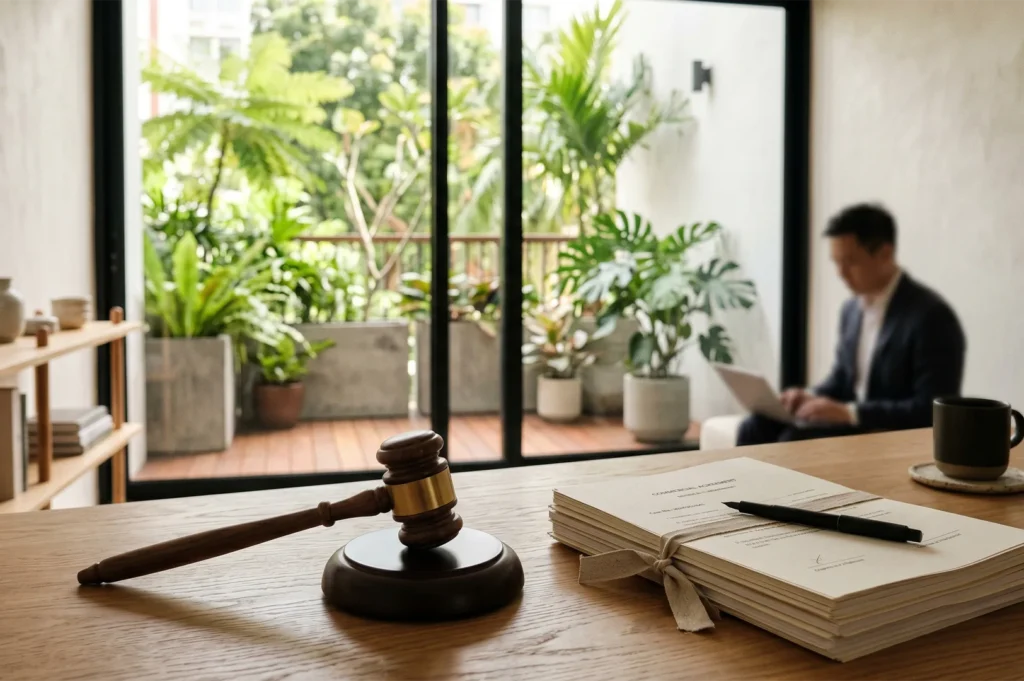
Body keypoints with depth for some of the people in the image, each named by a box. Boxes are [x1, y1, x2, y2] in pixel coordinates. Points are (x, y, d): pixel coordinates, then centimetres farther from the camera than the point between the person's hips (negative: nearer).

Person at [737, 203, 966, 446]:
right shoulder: (852, 309, 10)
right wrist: (811, 397, -4)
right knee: (757, 428, -15)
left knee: (795, 441, -29)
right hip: (850, 424, 7)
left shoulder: (931, 316, -15)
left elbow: (932, 410, -19)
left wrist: (850, 412, -24)